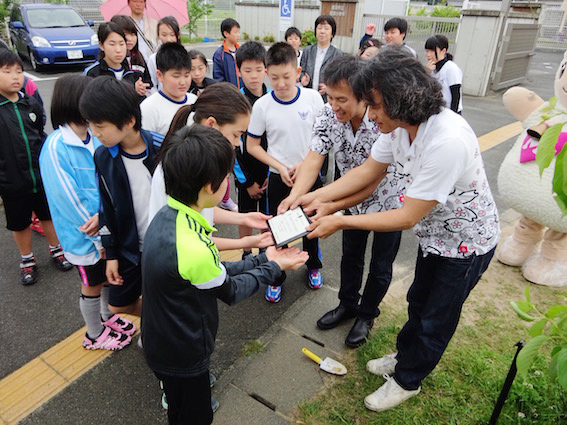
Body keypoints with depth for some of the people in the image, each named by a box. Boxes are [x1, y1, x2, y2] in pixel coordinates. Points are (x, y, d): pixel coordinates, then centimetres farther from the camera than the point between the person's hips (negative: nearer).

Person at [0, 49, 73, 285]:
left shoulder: (31, 104, 1)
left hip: (42, 175, 3)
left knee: (49, 214, 17)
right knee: (20, 223, 14)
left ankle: (56, 250, 38)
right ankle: (27, 261, 34)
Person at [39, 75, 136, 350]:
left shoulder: (97, 139, -5)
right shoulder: (56, 147, -21)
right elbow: (69, 200, -20)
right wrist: (99, 238, -15)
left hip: (109, 227, 5)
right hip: (84, 235, -5)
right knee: (93, 285, 15)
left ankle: (108, 317, 50)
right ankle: (95, 335, 40)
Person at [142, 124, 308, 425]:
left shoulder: (167, 216, -11)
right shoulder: (192, 249, -38)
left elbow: (214, 273, -1)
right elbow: (231, 291, -17)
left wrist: (262, 259, 1)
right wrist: (274, 267, -4)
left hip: (161, 340, 7)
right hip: (181, 355, -7)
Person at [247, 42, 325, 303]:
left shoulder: (313, 98, -10)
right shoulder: (262, 106, -11)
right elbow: (252, 145, -3)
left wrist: (305, 164, -13)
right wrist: (281, 167, -13)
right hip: (278, 179, -1)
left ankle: (313, 266, 43)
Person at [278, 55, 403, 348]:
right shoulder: (328, 115, -20)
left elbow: (370, 181, -34)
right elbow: (313, 160, -27)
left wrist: (331, 208, -41)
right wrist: (294, 197, -43)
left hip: (387, 201, -4)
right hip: (354, 200, 4)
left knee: (380, 266, 14)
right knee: (350, 257, 21)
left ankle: (366, 315, 39)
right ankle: (347, 305, 45)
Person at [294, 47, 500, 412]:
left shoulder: (447, 141, -39)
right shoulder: (400, 124, -13)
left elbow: (407, 217, -33)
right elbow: (368, 171, -2)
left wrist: (340, 222, -28)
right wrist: (317, 197, -12)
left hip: (467, 242, -7)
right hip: (436, 230, 8)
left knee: (437, 317, 13)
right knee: (419, 302, 25)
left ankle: (408, 380, 36)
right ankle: (406, 357, 50)